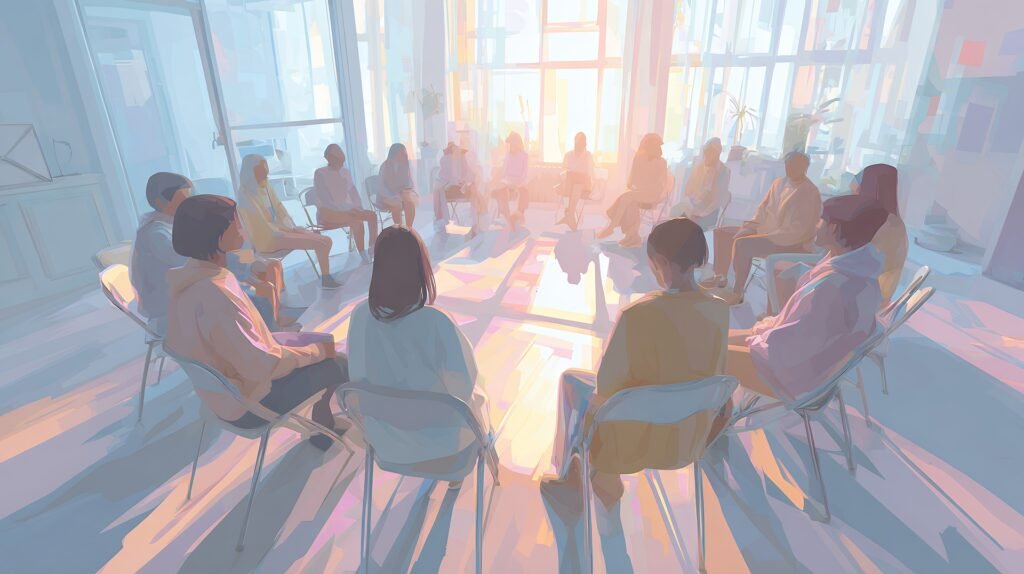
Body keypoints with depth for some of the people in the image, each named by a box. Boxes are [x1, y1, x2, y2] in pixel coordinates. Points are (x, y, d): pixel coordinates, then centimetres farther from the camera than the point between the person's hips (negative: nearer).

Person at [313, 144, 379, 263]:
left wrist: (358, 207, -8)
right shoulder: (320, 173, -10)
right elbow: (319, 201, -17)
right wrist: (348, 209, -25)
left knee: (372, 215, -13)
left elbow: (353, 192, 14)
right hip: (327, 214, -7)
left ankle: (373, 247, -11)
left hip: (344, 211, 7)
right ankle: (363, 253, -26)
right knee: (357, 221, -31)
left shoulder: (345, 172, 9)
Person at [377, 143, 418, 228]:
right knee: (397, 204, -35)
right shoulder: (385, 166, -9)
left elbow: (410, 184, 6)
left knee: (410, 201, -30)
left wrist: (407, 193, -17)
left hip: (402, 194, 3)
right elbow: (383, 187, -13)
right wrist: (396, 196, -27)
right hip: (387, 197, -3)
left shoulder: (405, 165, 3)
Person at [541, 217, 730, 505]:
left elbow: (607, 383, -19)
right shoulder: (720, 310, -10)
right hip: (694, 435, 6)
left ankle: (570, 471, 37)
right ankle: (599, 473, 41)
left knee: (571, 380, 19)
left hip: (645, 440, -5)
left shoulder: (638, 314, -30)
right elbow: (711, 373, 5)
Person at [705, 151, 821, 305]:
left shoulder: (810, 193, -16)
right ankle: (720, 277, 10)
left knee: (742, 244, -32)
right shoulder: (779, 183, 9)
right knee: (722, 233, 2)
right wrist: (748, 227, -2)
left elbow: (800, 230, -22)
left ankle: (737, 293, -22)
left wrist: (767, 237, -24)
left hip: (794, 242, -9)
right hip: (766, 230, 9)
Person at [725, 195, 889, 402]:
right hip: (808, 354, 9)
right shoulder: (854, 265, -3)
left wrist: (759, 341, -10)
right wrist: (771, 325, 7)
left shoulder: (834, 285, -34)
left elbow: (798, 340, -28)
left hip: (795, 371, -9)